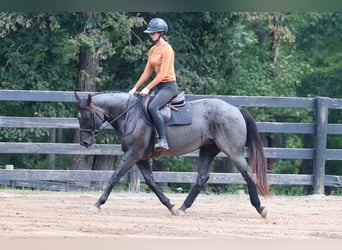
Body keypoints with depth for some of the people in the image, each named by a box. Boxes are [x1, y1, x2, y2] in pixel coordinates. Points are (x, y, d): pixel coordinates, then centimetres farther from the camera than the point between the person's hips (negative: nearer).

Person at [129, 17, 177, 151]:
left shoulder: (166, 49, -13)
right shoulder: (152, 50, 13)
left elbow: (162, 74, -19)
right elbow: (147, 72, 15)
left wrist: (148, 88, -21)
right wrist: (135, 88, 8)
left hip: (168, 86, -10)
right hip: (159, 87, 10)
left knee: (153, 107, -31)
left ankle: (163, 140, -31)